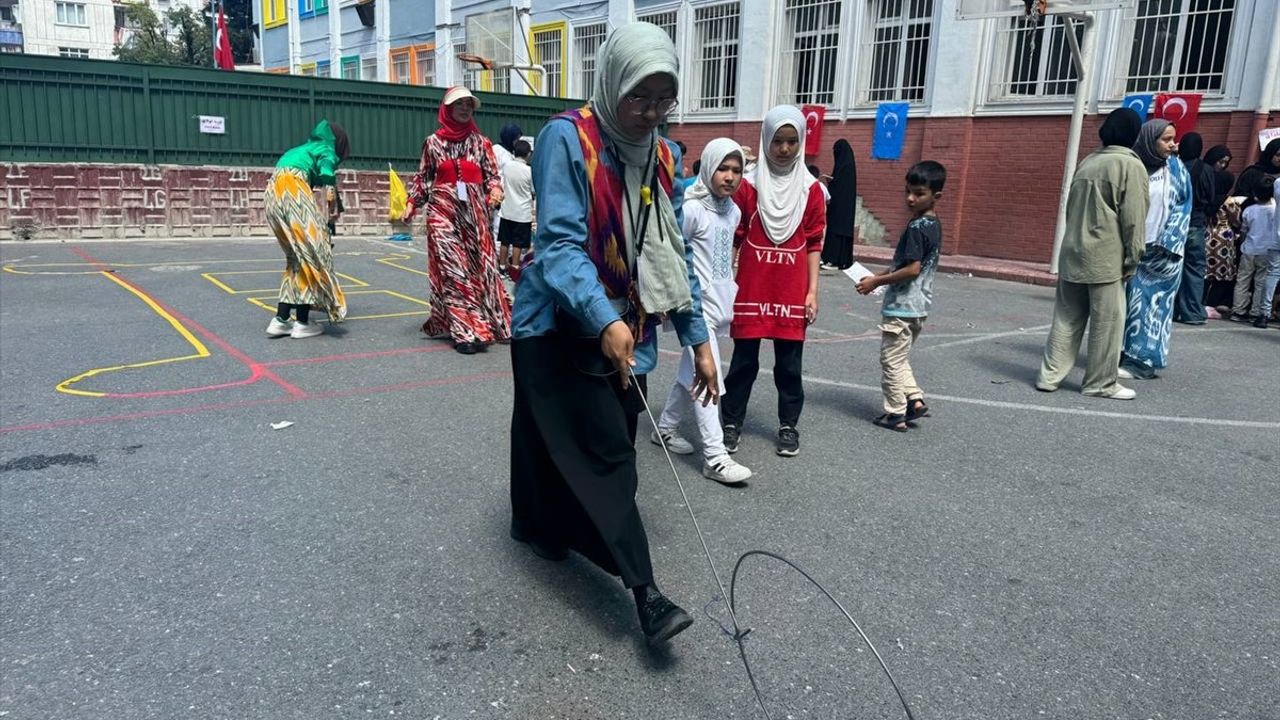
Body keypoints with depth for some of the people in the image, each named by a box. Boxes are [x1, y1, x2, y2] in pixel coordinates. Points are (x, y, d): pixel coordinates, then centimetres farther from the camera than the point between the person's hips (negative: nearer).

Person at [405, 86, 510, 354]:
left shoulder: (481, 142, 7)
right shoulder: (433, 142, 7)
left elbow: (493, 174, 7)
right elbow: (423, 177, 12)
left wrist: (495, 191, -13)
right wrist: (412, 203, 3)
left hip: (474, 212, 1)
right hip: (443, 211, -1)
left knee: (478, 267, 2)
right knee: (452, 270, -6)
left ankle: (474, 325, 13)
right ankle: (466, 331, -6)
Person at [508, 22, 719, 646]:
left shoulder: (662, 157, 6)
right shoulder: (568, 138, -13)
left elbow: (674, 255, 10)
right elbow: (560, 242, -22)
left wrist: (698, 339, 7)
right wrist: (604, 321, -35)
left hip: (628, 333, 6)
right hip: (563, 327, -6)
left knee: (593, 449, 12)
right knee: (606, 453, -10)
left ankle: (544, 527, 35)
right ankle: (645, 592, -7)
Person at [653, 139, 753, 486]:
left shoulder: (733, 210, 10)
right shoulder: (692, 209, -13)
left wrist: (730, 292, 17)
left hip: (719, 303, 8)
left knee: (691, 372, 16)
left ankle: (666, 428, 32)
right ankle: (715, 457, -10)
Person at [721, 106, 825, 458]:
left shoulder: (811, 189, 2)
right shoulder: (748, 185, -1)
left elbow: (813, 245, 4)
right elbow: (734, 238, 1)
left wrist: (812, 292, 0)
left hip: (792, 292, 1)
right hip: (751, 289, -1)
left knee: (789, 363, 7)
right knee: (744, 360, 6)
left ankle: (788, 426, 20)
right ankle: (731, 422, 17)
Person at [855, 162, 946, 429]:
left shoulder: (917, 227, -20)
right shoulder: (934, 224, 9)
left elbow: (912, 269, -25)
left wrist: (876, 281, -15)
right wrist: (881, 276, 11)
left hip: (901, 307, -9)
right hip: (919, 306, 9)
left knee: (892, 361, 3)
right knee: (900, 359, 22)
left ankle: (896, 415, 10)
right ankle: (915, 400, 15)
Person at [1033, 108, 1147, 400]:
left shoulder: (1087, 162, 13)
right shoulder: (1130, 165, -7)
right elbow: (1133, 218, -11)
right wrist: (1132, 258, -6)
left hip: (1073, 252, 7)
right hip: (1105, 257, -7)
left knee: (1067, 317, 11)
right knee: (1107, 322, 3)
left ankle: (1049, 375, 11)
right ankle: (1101, 383, 10)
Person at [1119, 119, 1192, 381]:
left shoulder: (1176, 169, 3)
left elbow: (1183, 208, 3)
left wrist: (1165, 245, -7)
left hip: (1163, 252, -1)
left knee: (1151, 303, -2)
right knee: (1127, 301, 3)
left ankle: (1142, 360, 1)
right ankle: (1125, 355, 12)